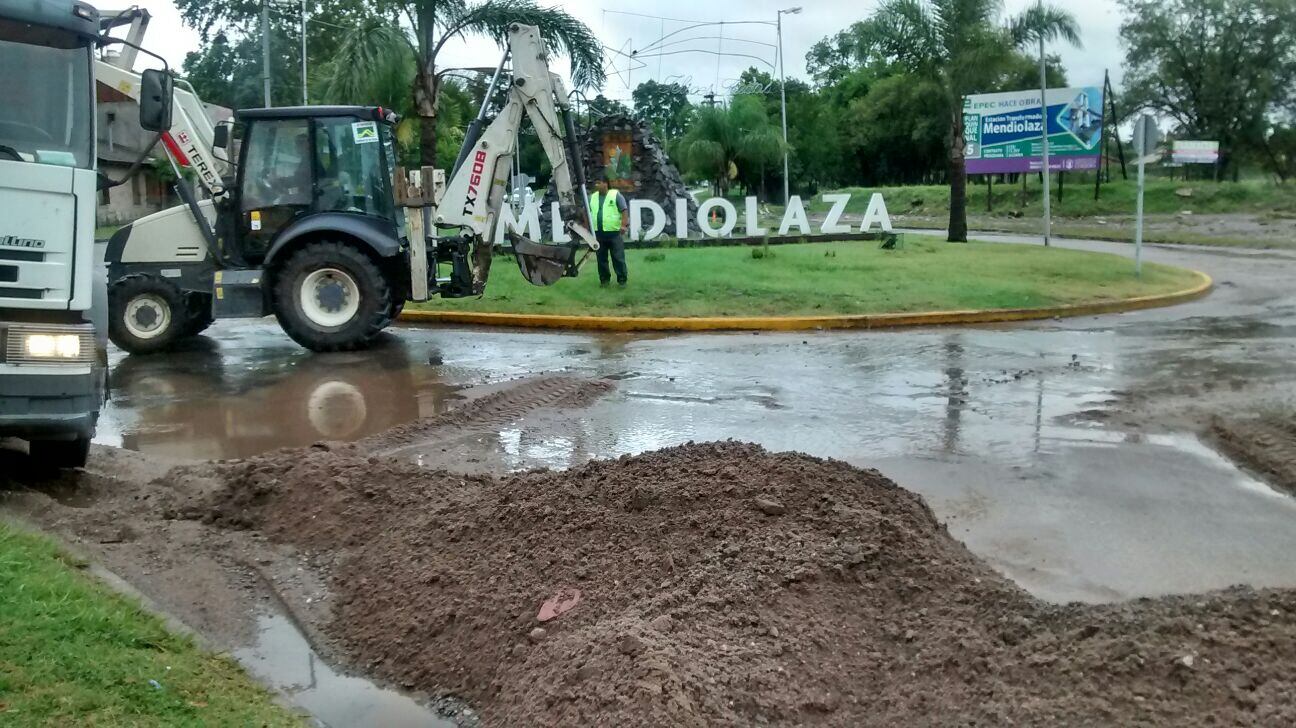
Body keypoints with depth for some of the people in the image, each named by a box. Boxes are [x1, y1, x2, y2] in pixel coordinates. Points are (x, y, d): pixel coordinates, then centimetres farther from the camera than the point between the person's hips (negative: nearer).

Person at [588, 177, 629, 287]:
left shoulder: (616, 195, -2)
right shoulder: (592, 197, 12)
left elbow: (624, 211, -8)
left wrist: (624, 225, -18)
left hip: (614, 232, -5)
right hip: (598, 233, 5)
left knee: (618, 258, -3)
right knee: (601, 258, 8)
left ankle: (621, 280, 3)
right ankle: (604, 279, 18)